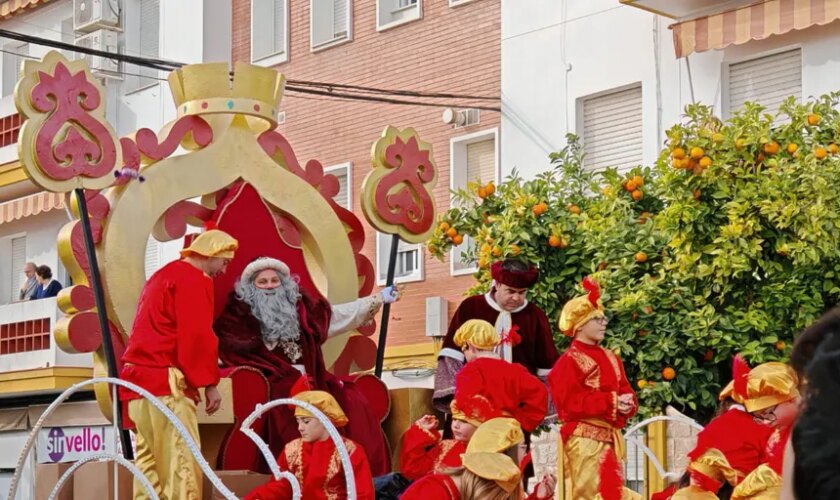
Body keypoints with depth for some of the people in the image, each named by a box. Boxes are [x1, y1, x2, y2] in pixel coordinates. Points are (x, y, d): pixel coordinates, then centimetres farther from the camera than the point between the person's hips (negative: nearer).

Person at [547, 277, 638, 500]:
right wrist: (611, 402, -20)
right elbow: (571, 402, -17)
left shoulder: (610, 358, 16)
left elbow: (625, 391, 13)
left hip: (610, 437, 8)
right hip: (583, 439, -7)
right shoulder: (569, 361, -8)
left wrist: (627, 402, -11)